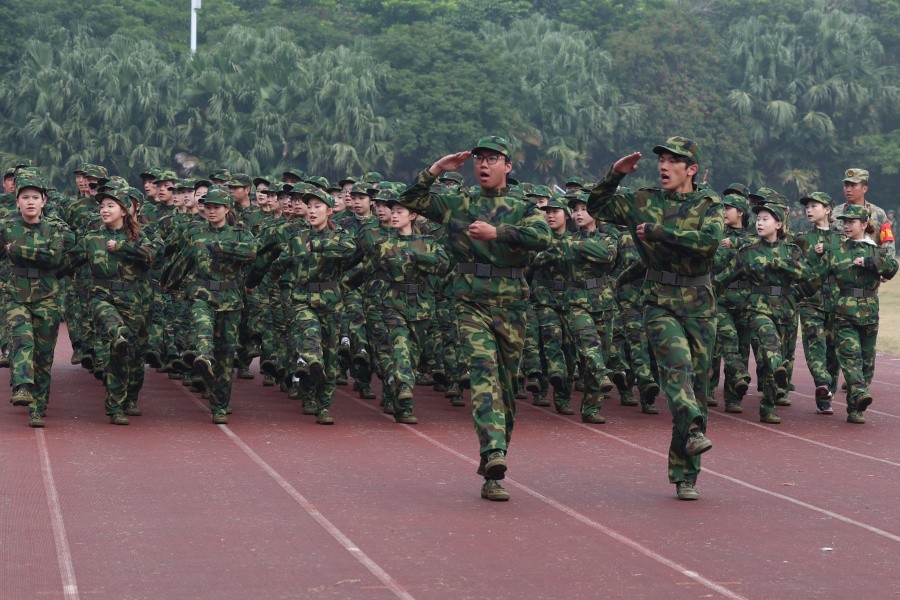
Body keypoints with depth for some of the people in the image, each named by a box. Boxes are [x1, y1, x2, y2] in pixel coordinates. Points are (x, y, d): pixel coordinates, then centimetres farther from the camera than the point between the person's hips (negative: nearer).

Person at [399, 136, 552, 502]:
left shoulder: (522, 209, 6)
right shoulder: (457, 204, 11)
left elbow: (543, 238, -14)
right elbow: (410, 199, 10)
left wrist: (496, 232, -23)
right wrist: (437, 169, -1)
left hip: (510, 306, 1)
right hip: (472, 304, -1)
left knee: (507, 384, 6)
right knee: (484, 372, -19)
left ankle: (493, 462, 17)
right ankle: (493, 455, -33)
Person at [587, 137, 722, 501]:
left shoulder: (708, 205, 2)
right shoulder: (643, 202, 7)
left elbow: (710, 240, -18)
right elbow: (596, 208, 14)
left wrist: (657, 231, -17)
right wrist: (615, 174, 0)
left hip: (699, 305, 1)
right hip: (660, 302, -1)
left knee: (697, 383, 3)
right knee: (677, 364, -28)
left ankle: (685, 474, 10)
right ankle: (693, 429, -47)